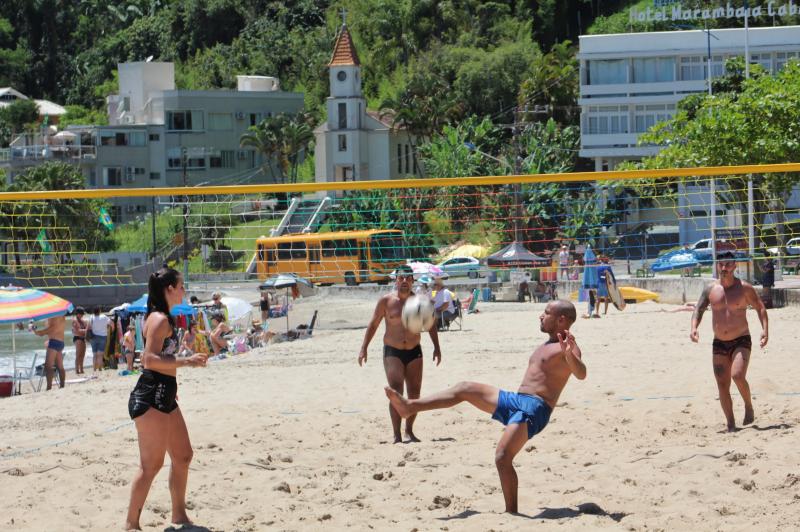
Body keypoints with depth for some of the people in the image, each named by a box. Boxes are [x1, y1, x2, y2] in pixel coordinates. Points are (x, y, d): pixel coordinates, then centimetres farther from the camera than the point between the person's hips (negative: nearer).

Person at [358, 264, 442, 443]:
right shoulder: (386, 301, -5)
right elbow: (373, 324, 3)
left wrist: (436, 347, 4)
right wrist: (364, 348, -1)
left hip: (414, 352, 3)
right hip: (392, 352, -3)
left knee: (414, 394, 6)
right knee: (396, 393, -16)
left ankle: (409, 430, 23)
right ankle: (397, 436, -17)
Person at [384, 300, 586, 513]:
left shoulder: (566, 346, -8)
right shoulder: (546, 346, 22)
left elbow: (581, 374, -29)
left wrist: (570, 355, -46)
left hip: (534, 409, -10)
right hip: (514, 400, 10)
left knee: (502, 457, -23)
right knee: (464, 389, 10)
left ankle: (511, 513, -16)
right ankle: (410, 406, 11)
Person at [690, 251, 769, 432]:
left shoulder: (744, 288, -4)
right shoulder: (710, 289, 3)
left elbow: (760, 308, 3)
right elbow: (698, 309, 3)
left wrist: (765, 329, -10)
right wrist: (694, 327, -16)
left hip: (741, 341, -4)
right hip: (719, 344, 4)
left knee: (738, 375, -25)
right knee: (722, 385, 1)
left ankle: (749, 406, 1)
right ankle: (731, 425, 10)